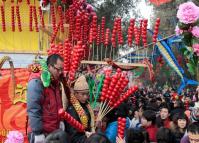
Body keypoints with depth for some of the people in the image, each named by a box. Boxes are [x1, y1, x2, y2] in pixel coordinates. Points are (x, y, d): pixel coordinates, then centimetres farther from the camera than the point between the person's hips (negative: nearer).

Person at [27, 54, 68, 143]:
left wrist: (60, 120, 9)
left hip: (54, 130, 9)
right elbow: (33, 110, -21)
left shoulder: (55, 82, 12)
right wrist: (38, 132, -23)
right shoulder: (36, 82, -15)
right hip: (41, 133, -8)